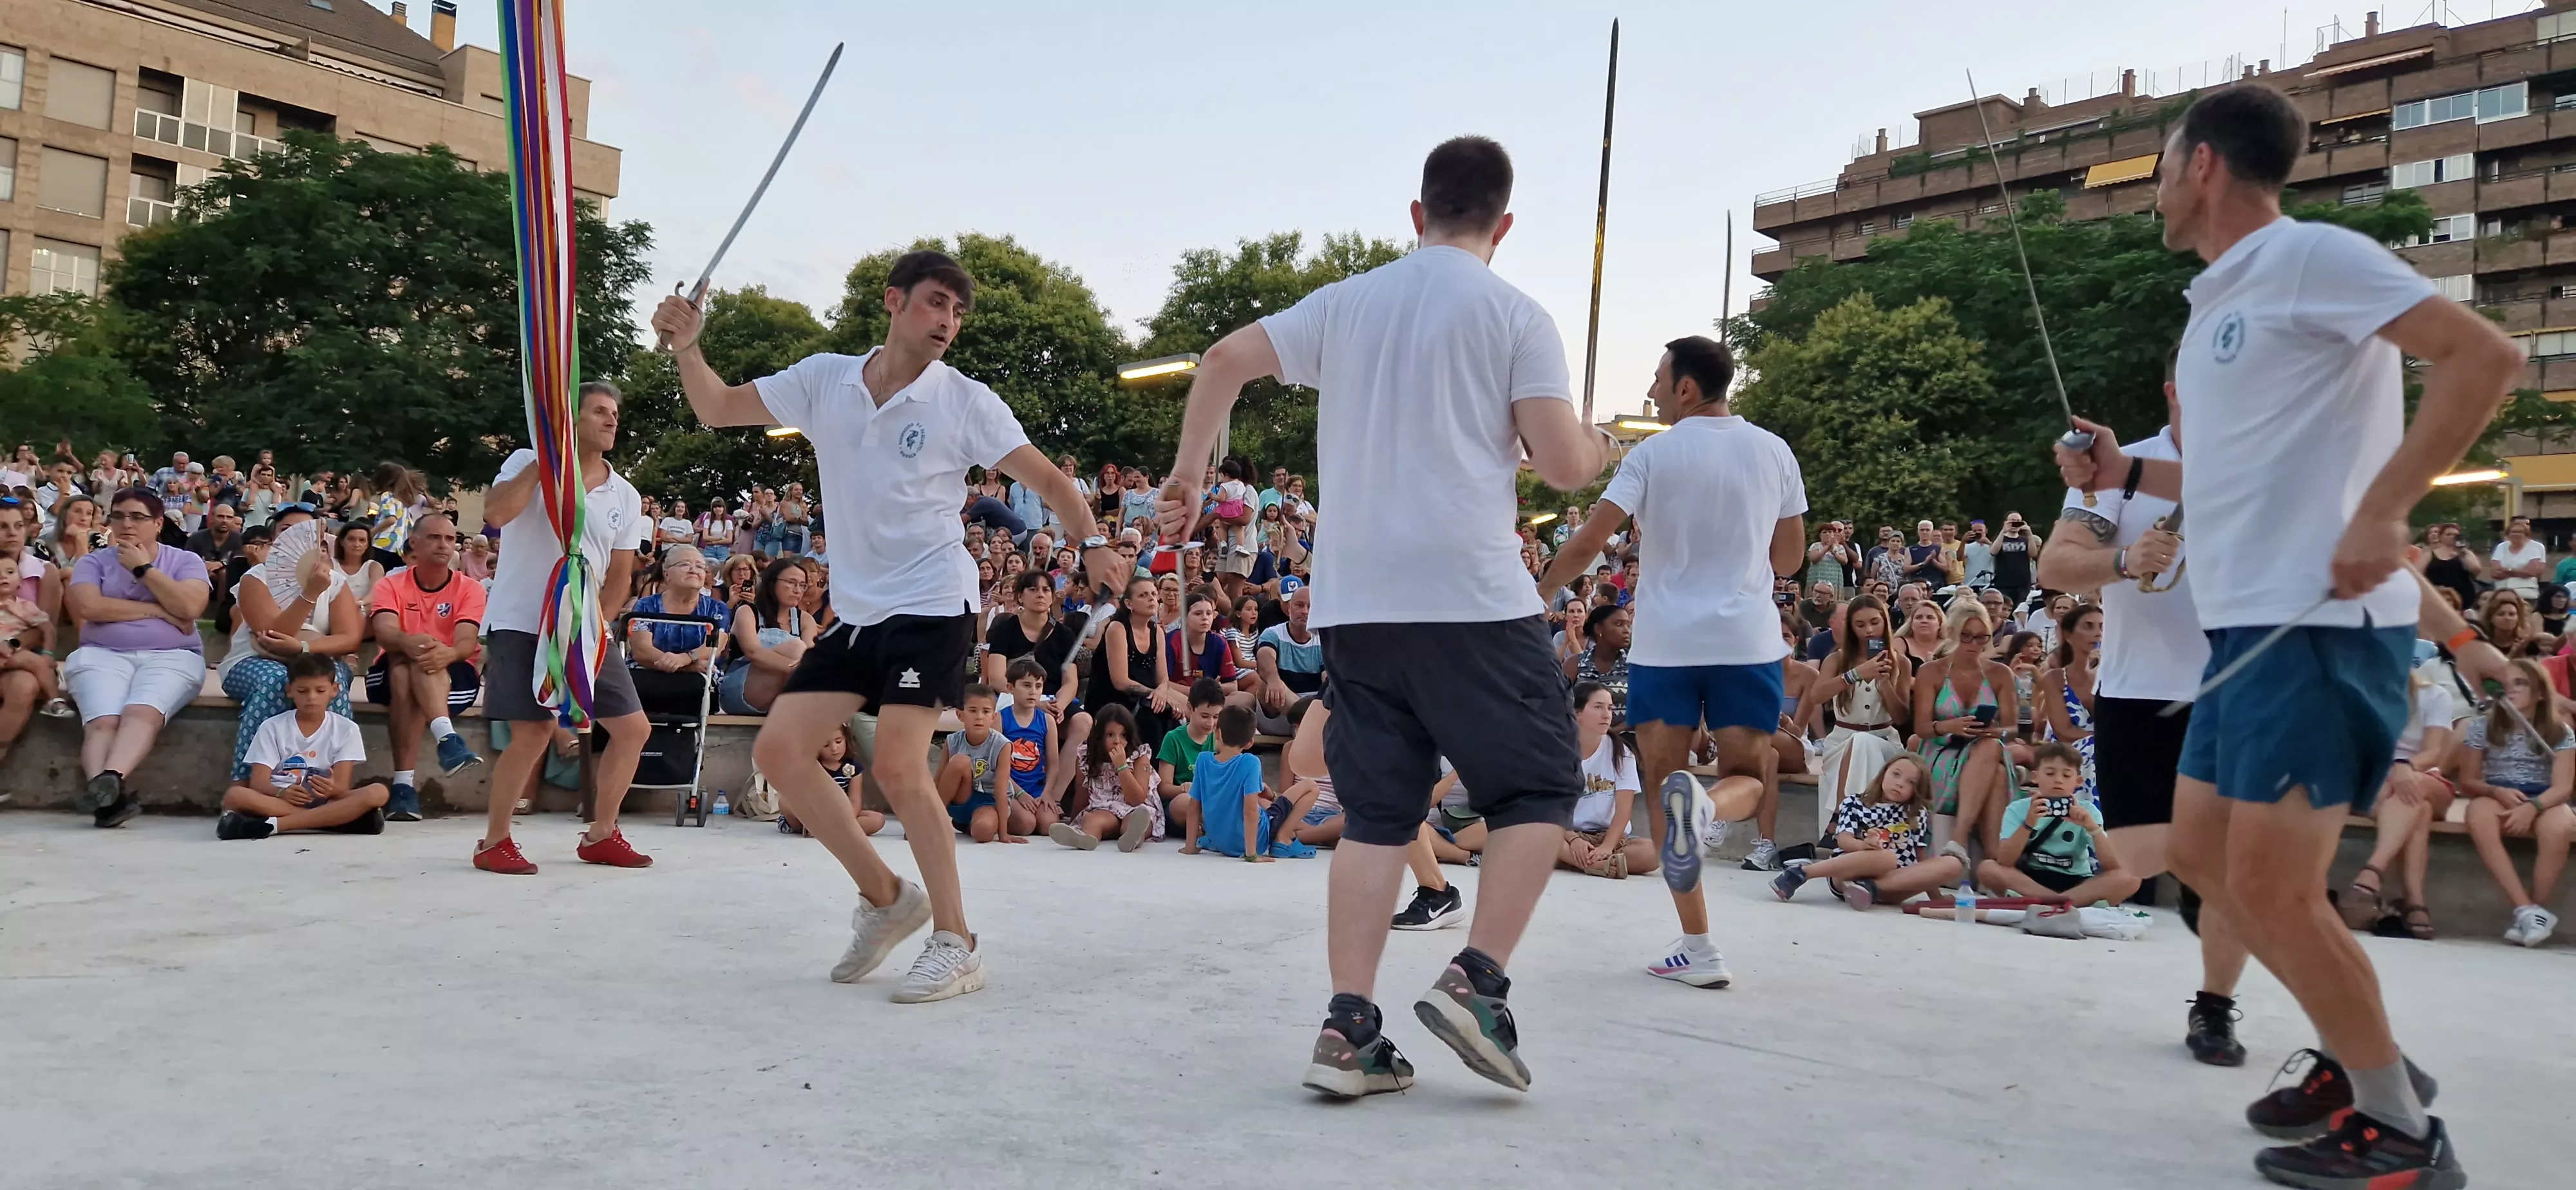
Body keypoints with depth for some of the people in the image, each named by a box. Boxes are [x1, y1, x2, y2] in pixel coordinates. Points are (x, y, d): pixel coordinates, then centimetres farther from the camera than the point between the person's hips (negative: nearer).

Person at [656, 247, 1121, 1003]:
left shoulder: (966, 402, -7)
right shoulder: (823, 380, 4)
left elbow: (1047, 478, -6)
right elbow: (718, 410, 9)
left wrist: (1091, 542, -24)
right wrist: (686, 347, -8)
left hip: (933, 608, -5)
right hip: (855, 611, 6)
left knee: (898, 768, -16)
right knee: (779, 750, 0)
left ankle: (955, 945, -2)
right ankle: (885, 897, 16)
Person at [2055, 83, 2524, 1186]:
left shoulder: (2310, 256, -9)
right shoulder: (2219, 301, 18)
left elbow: (2485, 353, -19)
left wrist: (2383, 511, -26)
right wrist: (2129, 472, 18)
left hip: (2319, 626, -10)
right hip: (2250, 627, 10)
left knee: (2270, 886, -8)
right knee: (2202, 854, 13)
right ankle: (2357, 1060, 26)